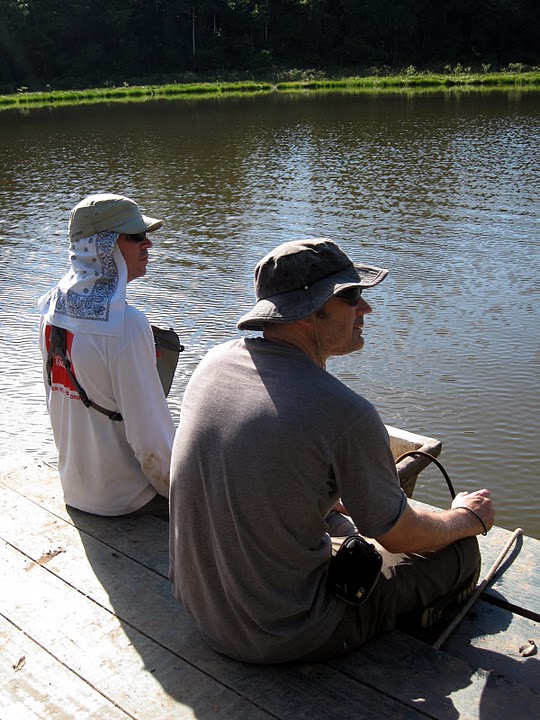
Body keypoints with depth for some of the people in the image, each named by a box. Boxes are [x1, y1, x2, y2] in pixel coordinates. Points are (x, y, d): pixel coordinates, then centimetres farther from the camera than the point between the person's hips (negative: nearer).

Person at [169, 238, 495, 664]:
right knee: (460, 550, 9)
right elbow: (400, 537, -11)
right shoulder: (346, 416, -28)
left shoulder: (215, 363, -7)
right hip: (283, 640, -6)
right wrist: (468, 517, 10)